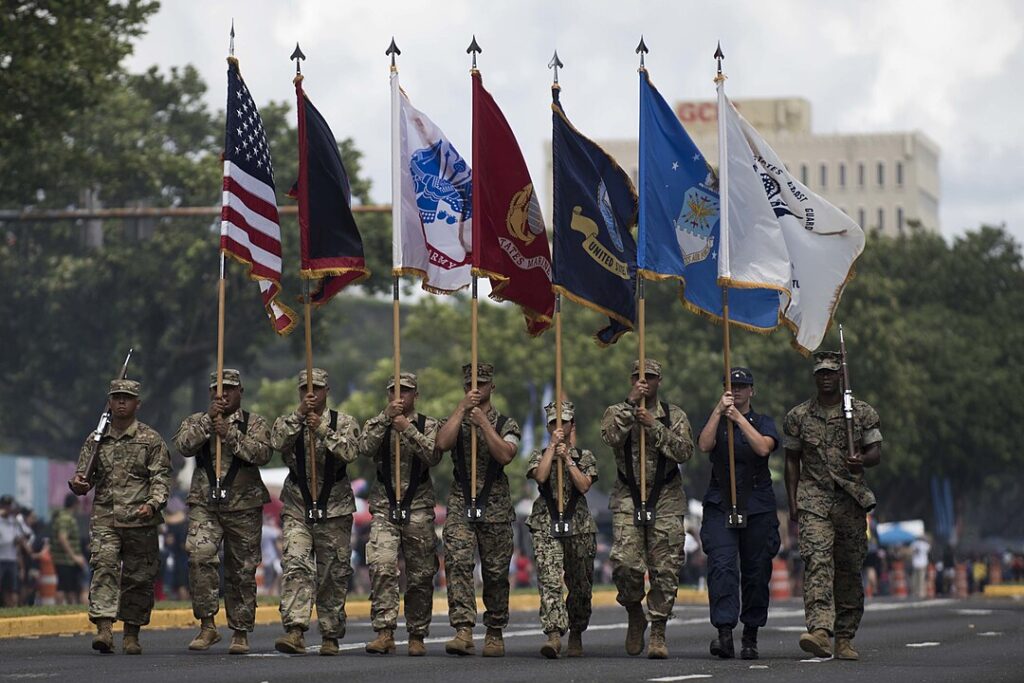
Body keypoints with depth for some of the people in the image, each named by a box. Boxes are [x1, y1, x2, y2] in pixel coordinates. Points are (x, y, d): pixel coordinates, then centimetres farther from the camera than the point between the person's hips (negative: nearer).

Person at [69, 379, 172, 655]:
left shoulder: (151, 439, 5)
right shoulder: (96, 440, 13)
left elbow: (161, 477, 0)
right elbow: (85, 475, 17)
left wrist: (153, 503, -18)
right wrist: (79, 484, -8)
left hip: (140, 519, -1)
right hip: (104, 518, 1)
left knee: (138, 577, 2)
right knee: (104, 567, -17)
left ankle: (132, 634, 14)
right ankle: (104, 629, -24)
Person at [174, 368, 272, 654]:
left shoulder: (255, 424, 7)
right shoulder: (196, 421, 12)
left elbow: (262, 454, -12)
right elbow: (184, 446, -8)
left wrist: (229, 433, -19)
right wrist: (208, 420, -14)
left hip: (244, 506, 0)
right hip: (204, 505, 0)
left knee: (241, 571, 4)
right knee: (200, 555, -23)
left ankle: (240, 632, 15)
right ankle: (207, 624, -15)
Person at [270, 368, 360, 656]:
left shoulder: (344, 422, 4)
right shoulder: (288, 422, 7)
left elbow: (350, 452, -14)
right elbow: (277, 442, -15)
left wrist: (322, 430, -24)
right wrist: (299, 414, -23)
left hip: (335, 508, 0)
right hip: (297, 507, 0)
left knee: (333, 574, 4)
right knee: (295, 566, -17)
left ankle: (331, 637, 14)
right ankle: (295, 631, -26)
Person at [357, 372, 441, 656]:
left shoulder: (428, 426, 7)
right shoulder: (377, 424, 10)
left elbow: (433, 456, -11)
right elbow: (365, 448, -10)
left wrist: (408, 429, -19)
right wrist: (386, 417, -17)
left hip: (419, 508, 0)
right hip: (384, 507, 0)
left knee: (420, 575, 3)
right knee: (381, 567, -18)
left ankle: (417, 636, 14)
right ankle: (384, 633, -21)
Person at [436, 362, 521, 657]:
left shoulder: (506, 424, 7)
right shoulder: (455, 420, 11)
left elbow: (505, 455, -13)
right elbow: (443, 443, -11)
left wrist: (483, 422, -14)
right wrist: (462, 407, -10)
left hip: (496, 508, 0)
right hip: (460, 505, 0)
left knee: (495, 573, 4)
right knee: (457, 563, -18)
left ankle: (495, 634, 18)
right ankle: (463, 630, -25)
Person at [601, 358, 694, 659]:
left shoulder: (675, 416, 8)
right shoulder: (617, 412, 9)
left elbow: (685, 451, -7)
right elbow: (611, 437, -14)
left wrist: (654, 426, -15)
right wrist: (631, 403, -17)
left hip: (666, 501, 0)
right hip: (628, 499, 0)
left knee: (665, 570, -4)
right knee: (626, 564, -13)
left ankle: (658, 632, 5)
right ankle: (635, 616, 13)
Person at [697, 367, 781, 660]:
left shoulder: (763, 423, 11)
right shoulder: (716, 421, 13)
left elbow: (763, 448, -11)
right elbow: (704, 445, -8)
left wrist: (739, 418, -13)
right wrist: (719, 410, -13)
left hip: (758, 507, 1)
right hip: (720, 505, -1)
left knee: (756, 572, 3)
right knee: (721, 565, -18)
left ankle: (751, 637, 14)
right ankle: (724, 633, -26)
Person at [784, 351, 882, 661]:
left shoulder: (863, 413, 8)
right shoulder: (798, 416, 9)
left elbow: (876, 452, 5)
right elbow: (792, 460, 12)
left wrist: (862, 460, -19)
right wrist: (792, 501, 4)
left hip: (851, 499, 1)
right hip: (813, 499, -1)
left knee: (849, 569, 4)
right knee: (817, 560, -20)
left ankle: (845, 638, 13)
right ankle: (819, 630, -33)